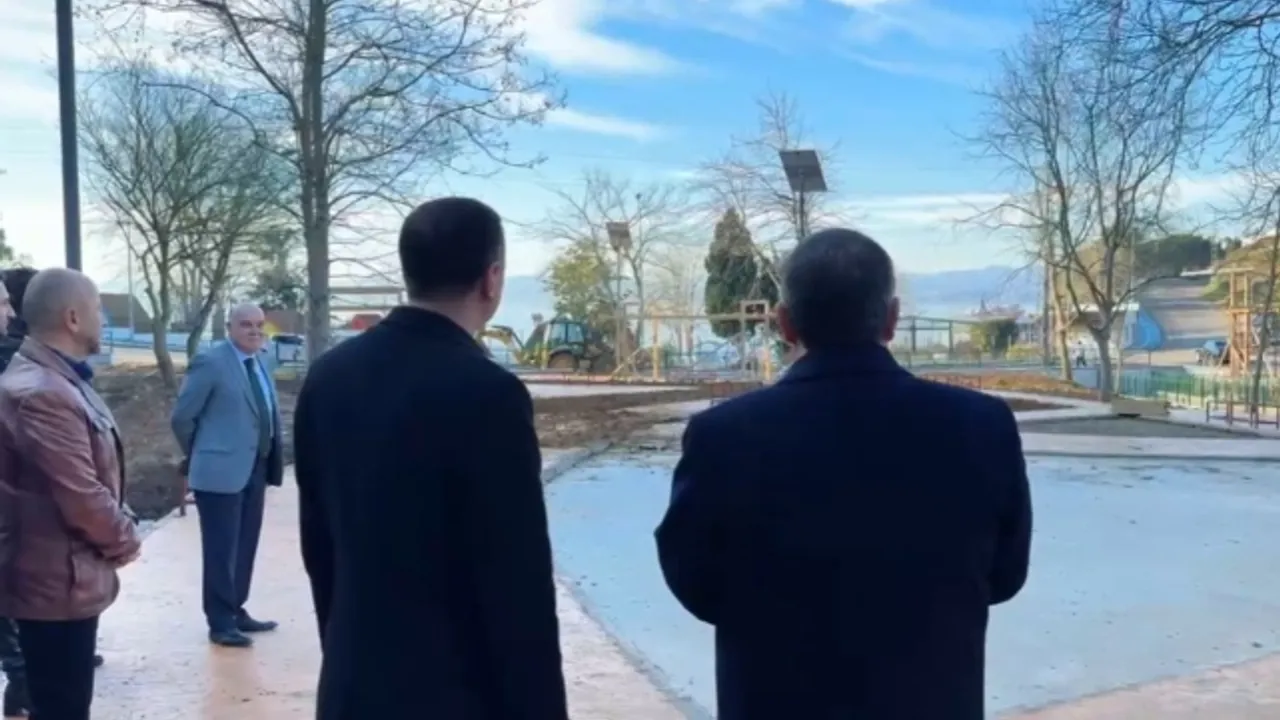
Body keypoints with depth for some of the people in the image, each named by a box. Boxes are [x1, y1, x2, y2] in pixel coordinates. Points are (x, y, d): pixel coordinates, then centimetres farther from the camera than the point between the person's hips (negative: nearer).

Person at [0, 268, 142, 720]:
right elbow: (81, 498, -26)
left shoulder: (56, 379, 10)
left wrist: (119, 529, 5)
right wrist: (124, 541, -9)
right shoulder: (43, 394, -25)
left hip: (61, 575, 10)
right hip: (57, 581, -10)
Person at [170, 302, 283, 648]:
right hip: (222, 471, -8)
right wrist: (200, 455, 2)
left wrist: (271, 461, 14)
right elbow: (182, 417, -10)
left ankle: (236, 611, 28)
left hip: (255, 469, 8)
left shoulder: (261, 360, 11)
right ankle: (220, 623, 10)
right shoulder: (210, 362, -12)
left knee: (245, 548, 16)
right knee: (221, 550, 1)